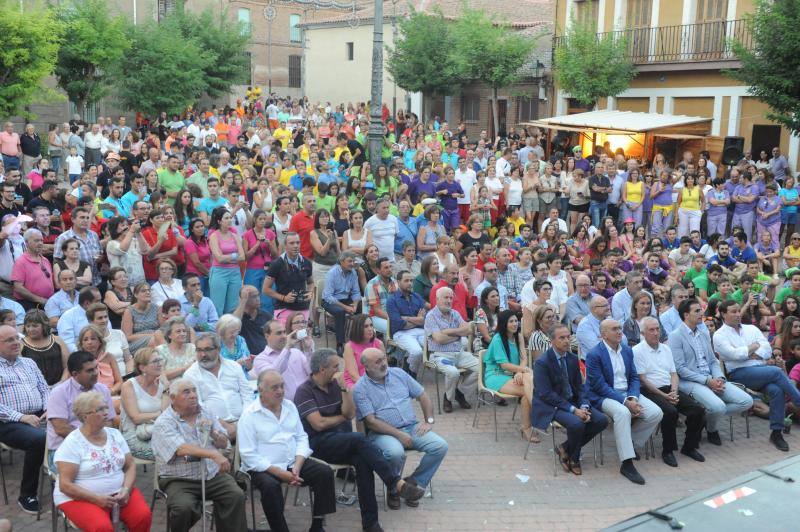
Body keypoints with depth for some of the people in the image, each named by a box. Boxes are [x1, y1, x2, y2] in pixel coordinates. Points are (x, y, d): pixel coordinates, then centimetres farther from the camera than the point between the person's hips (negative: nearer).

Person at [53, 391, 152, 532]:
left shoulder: (114, 434, 8)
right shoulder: (72, 443, -9)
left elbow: (130, 466, 8)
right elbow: (65, 485, -13)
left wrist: (126, 490, -11)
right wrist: (97, 498, -21)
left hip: (118, 493, 5)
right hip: (80, 498, -5)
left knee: (143, 515, -22)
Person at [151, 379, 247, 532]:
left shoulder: (207, 415, 10)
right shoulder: (164, 423, -7)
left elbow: (224, 444, 11)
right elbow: (181, 449, -23)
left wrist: (213, 433, -12)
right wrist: (213, 454, -36)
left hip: (213, 475, 4)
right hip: (180, 480, -4)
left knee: (236, 496, -21)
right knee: (184, 508, -30)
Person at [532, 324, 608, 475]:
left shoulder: (573, 359, 6)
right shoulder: (542, 362, -15)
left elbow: (579, 387, 9)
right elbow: (546, 394, -20)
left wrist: (584, 407, -12)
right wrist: (573, 410, -25)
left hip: (573, 402, 7)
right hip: (551, 406, -7)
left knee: (602, 420, -13)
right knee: (577, 423, -32)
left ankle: (566, 448, 4)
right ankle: (573, 458, -1)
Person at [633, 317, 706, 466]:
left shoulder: (666, 349, 17)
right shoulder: (638, 351, -5)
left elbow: (674, 374, 14)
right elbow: (642, 380, -9)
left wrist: (674, 392, -6)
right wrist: (664, 396, -14)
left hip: (670, 390, 6)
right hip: (650, 391, -6)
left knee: (698, 409, -13)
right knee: (670, 411, -32)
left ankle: (689, 447, 5)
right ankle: (667, 451, -13)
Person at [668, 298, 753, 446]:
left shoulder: (704, 333, 16)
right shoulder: (676, 336, -7)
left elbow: (713, 361, 18)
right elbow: (680, 368, -14)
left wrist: (719, 378, -3)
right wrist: (707, 381, -17)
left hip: (711, 379, 7)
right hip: (690, 382, -7)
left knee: (746, 401, -8)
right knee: (718, 406, -31)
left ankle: (709, 416, 10)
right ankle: (712, 428, 5)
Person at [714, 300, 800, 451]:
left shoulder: (751, 329, 19)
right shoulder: (719, 335, 3)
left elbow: (767, 349, 7)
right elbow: (734, 354, -12)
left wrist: (751, 354, -9)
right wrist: (755, 346, 2)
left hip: (762, 368, 5)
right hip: (740, 373, -5)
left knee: (777, 390, -27)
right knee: (776, 371, -28)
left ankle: (776, 433, -17)